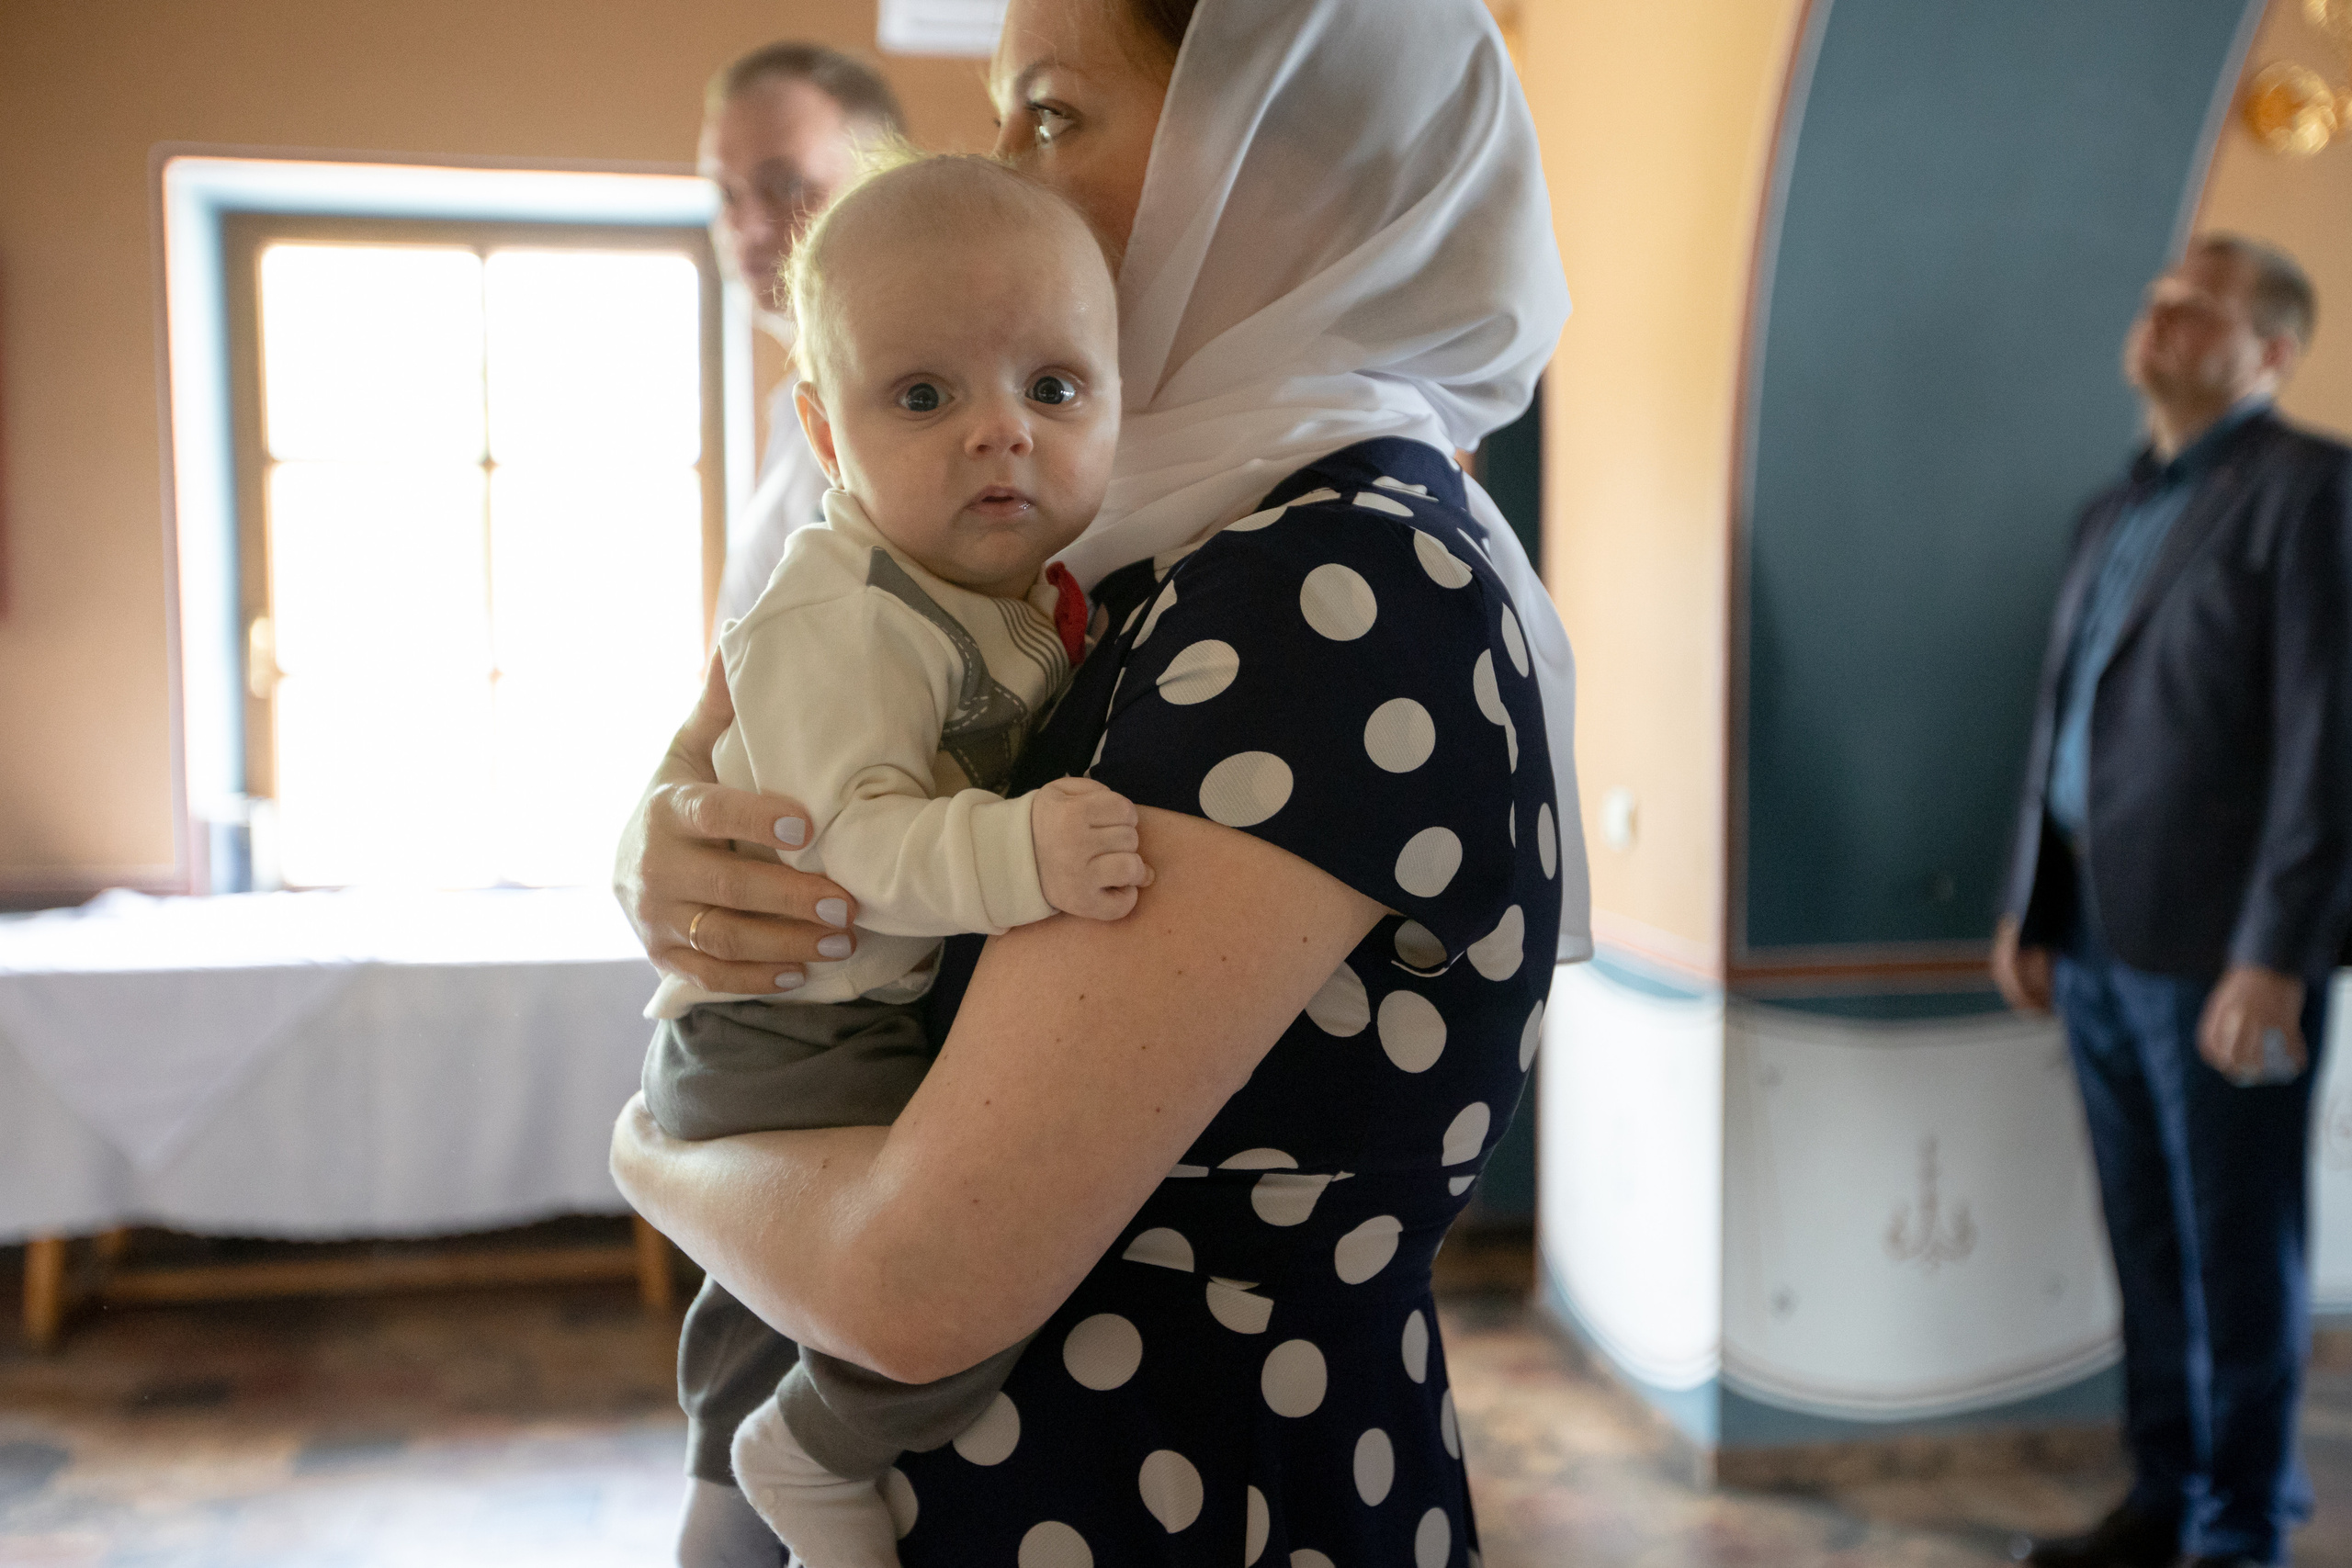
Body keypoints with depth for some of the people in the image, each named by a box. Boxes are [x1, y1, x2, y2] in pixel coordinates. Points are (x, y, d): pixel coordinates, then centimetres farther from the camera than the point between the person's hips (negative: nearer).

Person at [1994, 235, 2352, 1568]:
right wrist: (2032, 910, 15)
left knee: (2240, 1257, 5)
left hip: (2223, 954, -6)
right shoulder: (2115, 510, 16)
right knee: (2150, 1245, 15)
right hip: (2102, 948, 7)